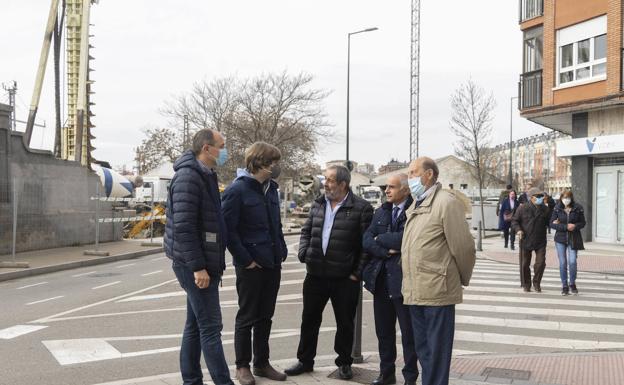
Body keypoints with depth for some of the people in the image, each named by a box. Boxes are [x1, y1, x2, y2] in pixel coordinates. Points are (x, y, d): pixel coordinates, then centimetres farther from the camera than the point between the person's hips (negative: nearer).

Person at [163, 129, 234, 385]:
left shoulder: (205, 176, 16)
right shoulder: (188, 177, -15)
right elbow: (183, 226, -22)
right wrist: (198, 266, -23)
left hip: (204, 263, 10)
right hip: (195, 266, -10)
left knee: (195, 325, 14)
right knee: (210, 327, -6)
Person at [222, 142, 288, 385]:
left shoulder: (271, 188, 10)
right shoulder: (238, 190, -13)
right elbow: (228, 229, -16)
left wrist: (282, 251, 9)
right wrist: (245, 259, -16)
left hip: (272, 264, 7)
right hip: (251, 266, -7)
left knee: (265, 317, 15)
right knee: (247, 317, 6)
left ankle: (262, 363, 27)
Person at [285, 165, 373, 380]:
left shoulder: (362, 208, -9)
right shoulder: (317, 205, 10)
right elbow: (306, 232, 16)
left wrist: (357, 272, -11)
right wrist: (304, 254, 0)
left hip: (345, 278, -5)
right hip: (315, 274, 5)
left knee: (345, 323, 9)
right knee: (309, 320, 13)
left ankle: (344, 363, 26)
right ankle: (305, 361, 27)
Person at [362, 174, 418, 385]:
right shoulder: (381, 212, 12)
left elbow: (404, 238, -24)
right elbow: (366, 240, 4)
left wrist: (379, 238, -7)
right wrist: (385, 251, -14)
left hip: (403, 278, -6)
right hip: (380, 278, 7)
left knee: (408, 332, 5)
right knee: (383, 330, 15)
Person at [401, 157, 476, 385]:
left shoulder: (446, 203, -11)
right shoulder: (415, 206, 15)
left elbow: (463, 247, -11)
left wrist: (463, 279, 1)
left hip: (437, 291, -8)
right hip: (415, 291, 8)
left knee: (436, 351, 2)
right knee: (422, 349, 17)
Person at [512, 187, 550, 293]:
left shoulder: (545, 209, 5)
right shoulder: (522, 208, -4)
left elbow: (548, 222, 14)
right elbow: (514, 221, 1)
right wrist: (518, 230, -16)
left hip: (540, 241, 2)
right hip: (526, 240, -1)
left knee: (541, 263, -5)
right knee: (525, 264, 6)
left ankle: (536, 283, 15)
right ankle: (526, 285, 21)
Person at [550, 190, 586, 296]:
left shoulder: (578, 208, -1)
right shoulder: (557, 209, -1)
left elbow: (582, 223, 5)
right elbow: (552, 223, -4)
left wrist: (575, 226, -16)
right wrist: (566, 227, -16)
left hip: (573, 239, 0)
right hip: (560, 239, 1)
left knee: (572, 262, -8)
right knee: (562, 263, 1)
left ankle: (572, 284, 13)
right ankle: (564, 286, 12)